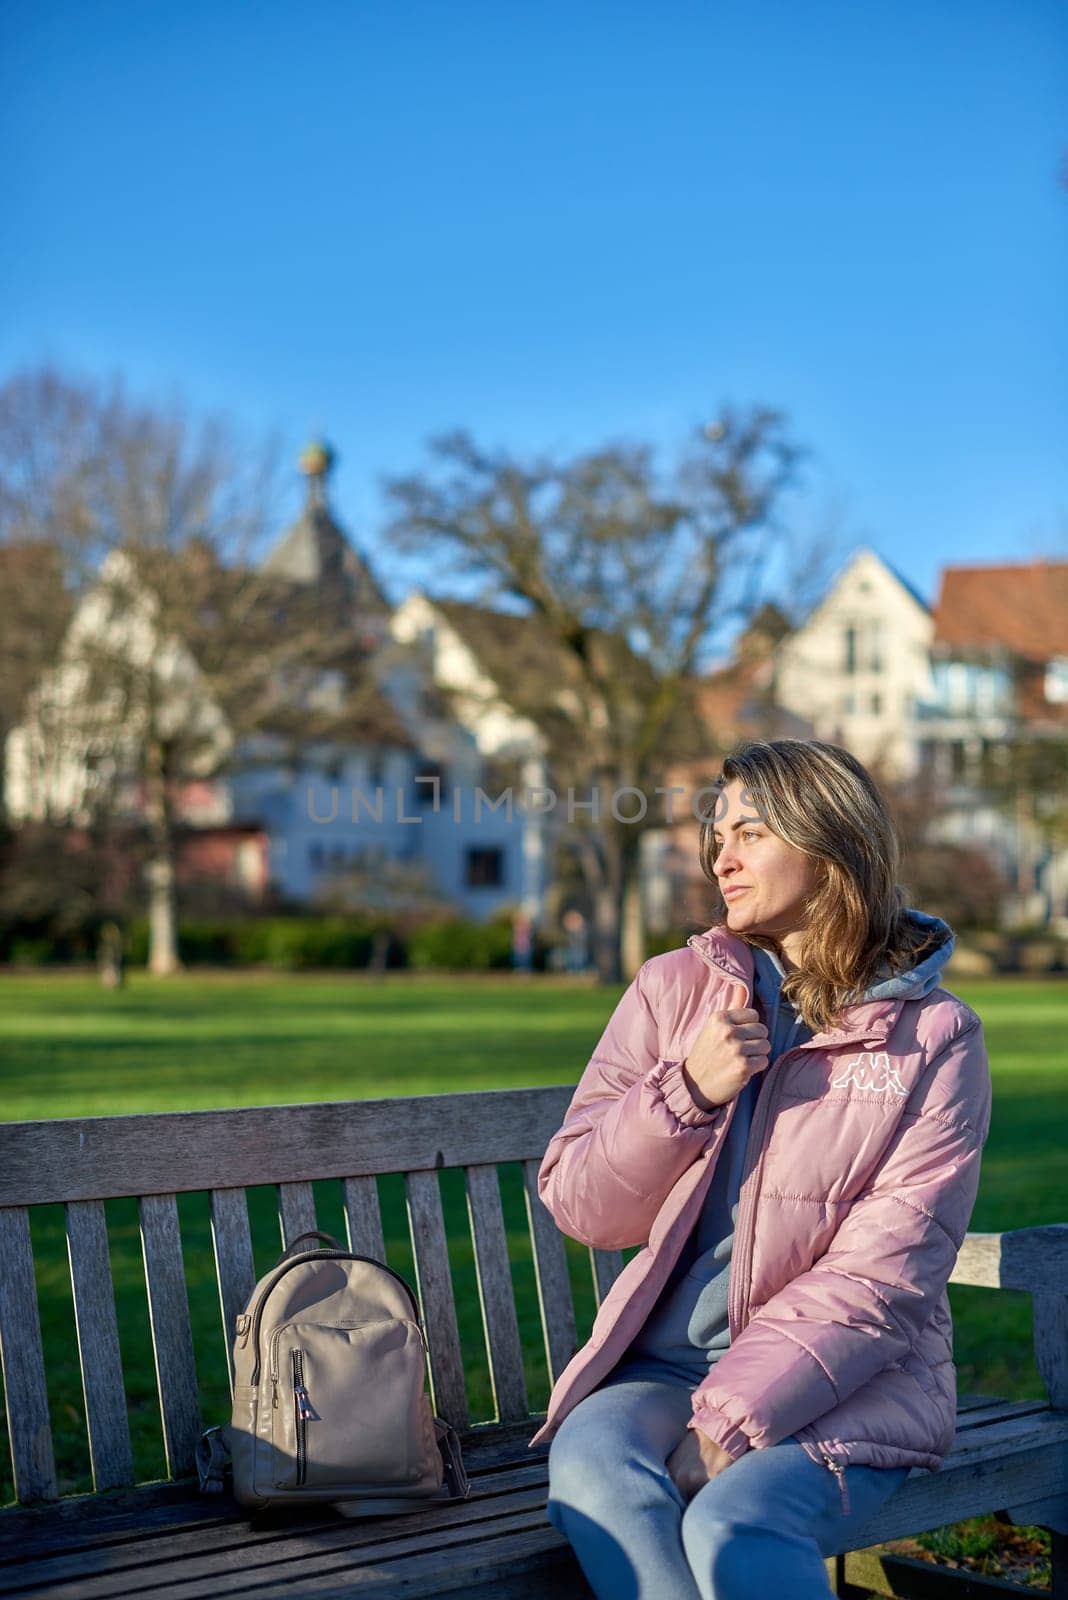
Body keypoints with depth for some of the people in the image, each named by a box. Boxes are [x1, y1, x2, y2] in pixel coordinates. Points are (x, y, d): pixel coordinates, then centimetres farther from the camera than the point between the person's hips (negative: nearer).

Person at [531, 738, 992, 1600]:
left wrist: (731, 1419, -18)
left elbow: (881, 1275, -10)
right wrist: (686, 1091, -11)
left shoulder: (933, 1037, -2)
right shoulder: (672, 989, 7)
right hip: (667, 1359, 3)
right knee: (592, 1465, -29)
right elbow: (576, 1205, 5)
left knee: (733, 1527, -32)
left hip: (852, 1383, -3)